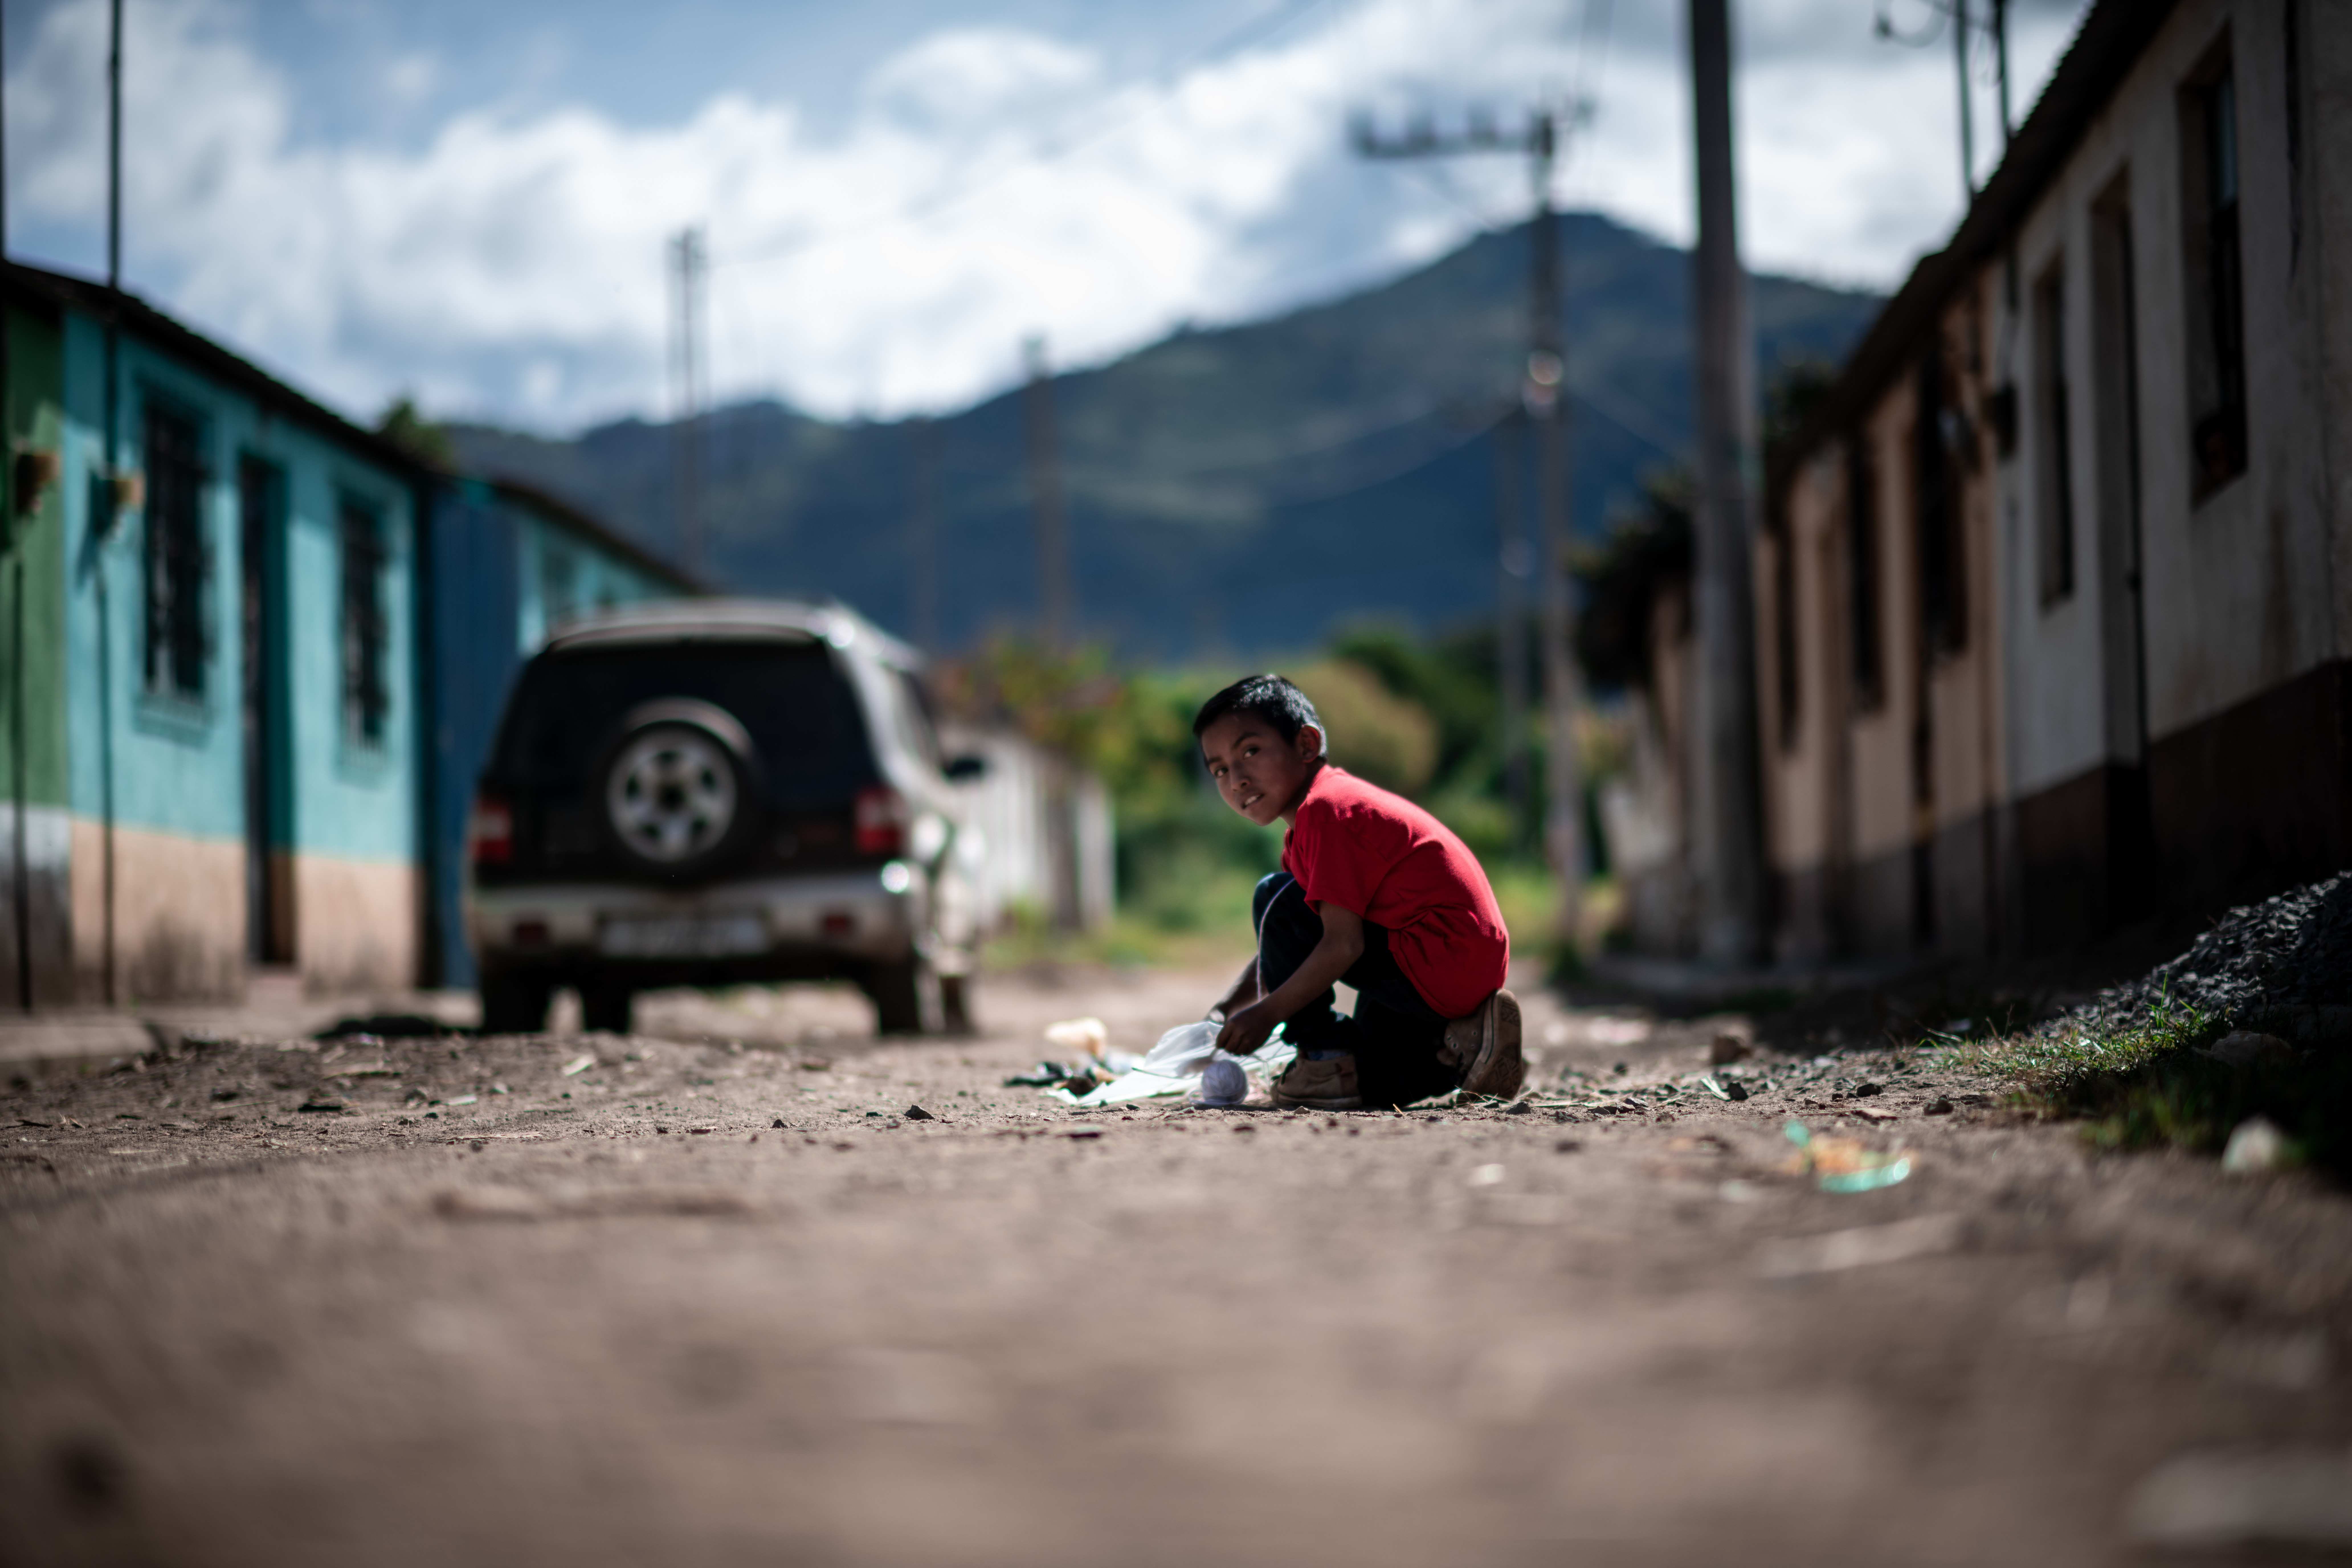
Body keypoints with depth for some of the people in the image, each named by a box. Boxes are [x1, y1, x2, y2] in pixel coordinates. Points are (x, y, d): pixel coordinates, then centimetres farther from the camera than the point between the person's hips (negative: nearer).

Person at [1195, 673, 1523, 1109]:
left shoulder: (1325, 810, -14)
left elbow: (1343, 945, -22)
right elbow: (1279, 947, 21)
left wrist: (1267, 1013, -14)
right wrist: (1225, 1009, 9)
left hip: (1439, 966, -11)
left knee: (1278, 901, -8)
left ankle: (1324, 1061, -6)